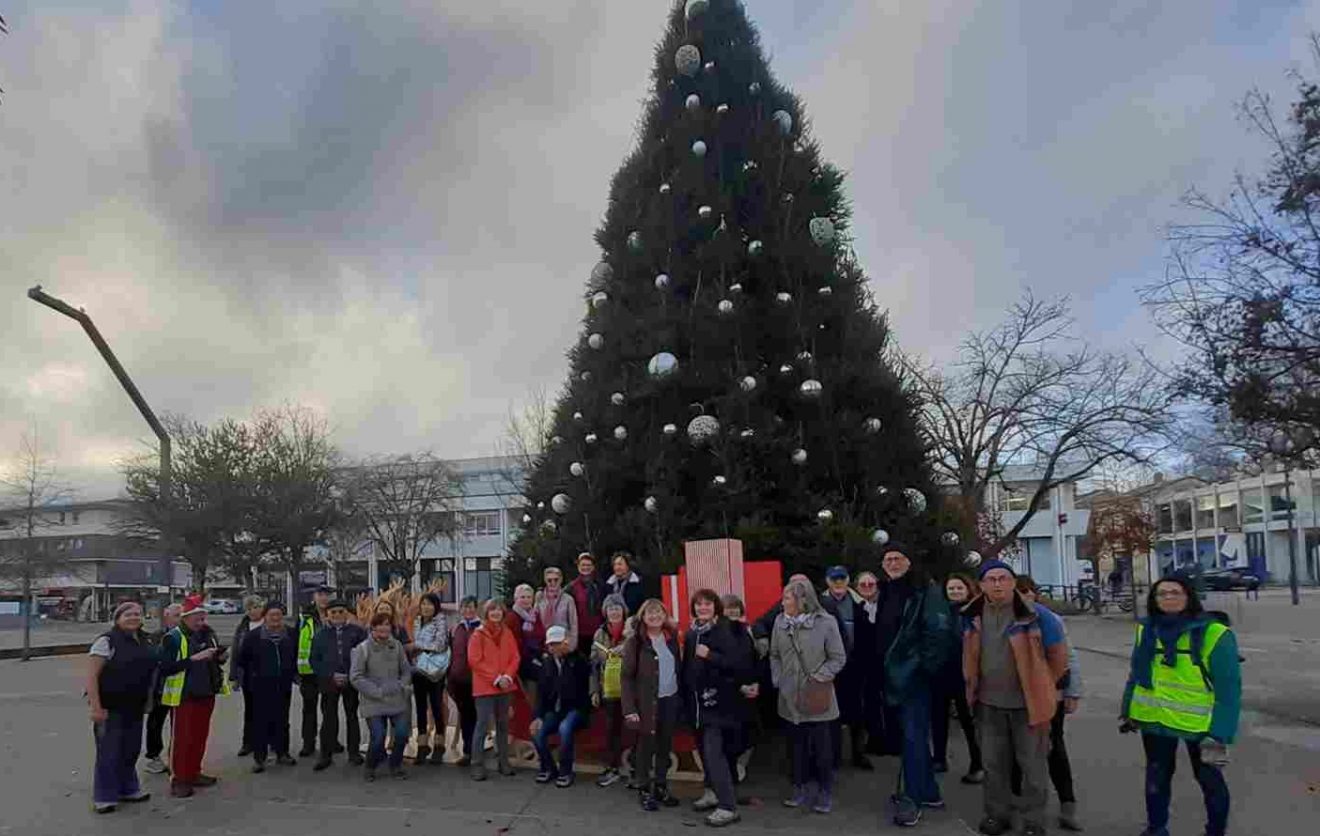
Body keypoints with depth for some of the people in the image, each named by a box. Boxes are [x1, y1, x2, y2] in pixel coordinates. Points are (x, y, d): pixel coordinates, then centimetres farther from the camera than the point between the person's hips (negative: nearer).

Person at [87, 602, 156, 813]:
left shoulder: (144, 642, 8)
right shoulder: (107, 641, -13)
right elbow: (91, 675, -16)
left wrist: (147, 701, 14)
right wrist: (95, 707, -21)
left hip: (134, 707, 7)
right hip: (111, 707, -7)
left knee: (130, 750, 16)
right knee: (109, 752, 1)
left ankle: (127, 789, 30)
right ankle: (103, 797, 14)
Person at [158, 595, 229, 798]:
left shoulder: (208, 634, 7)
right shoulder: (173, 638, -11)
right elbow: (166, 667, -20)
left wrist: (220, 657, -2)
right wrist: (193, 659, -26)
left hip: (206, 694, 6)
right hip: (184, 695, -6)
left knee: (200, 736, 13)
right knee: (181, 738, -1)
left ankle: (193, 773, 25)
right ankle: (178, 779, 8)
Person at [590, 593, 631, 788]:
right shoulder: (600, 634, 7)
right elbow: (594, 665, 9)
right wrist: (594, 690, 6)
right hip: (608, 691, 3)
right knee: (611, 729, 8)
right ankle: (613, 768, 19)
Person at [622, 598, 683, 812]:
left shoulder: (671, 637, 6)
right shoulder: (635, 641, -9)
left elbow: (678, 667, 9)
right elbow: (626, 676, -11)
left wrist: (682, 696, 1)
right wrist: (629, 708, -17)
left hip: (671, 700, 5)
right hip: (647, 702, -4)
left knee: (665, 746, 12)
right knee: (646, 746, 4)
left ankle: (661, 787, 26)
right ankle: (644, 790, 16)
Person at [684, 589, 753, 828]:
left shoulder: (725, 631, -14)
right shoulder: (691, 633, 7)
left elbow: (741, 663, -23)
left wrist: (710, 655, -26)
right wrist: (686, 696, 17)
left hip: (718, 700, -7)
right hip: (697, 700, 7)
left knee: (714, 751, -11)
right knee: (705, 748, 15)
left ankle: (728, 806, -5)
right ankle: (713, 792, 31)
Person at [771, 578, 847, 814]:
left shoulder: (826, 622, -13)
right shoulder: (780, 621, -1)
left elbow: (838, 658, -7)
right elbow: (775, 656, 10)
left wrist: (818, 678, -14)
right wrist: (777, 680, 1)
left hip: (817, 695, -4)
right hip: (790, 696, 4)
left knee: (821, 745, 5)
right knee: (797, 744, 14)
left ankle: (825, 792, 21)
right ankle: (801, 788, 28)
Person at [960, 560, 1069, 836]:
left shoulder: (1032, 614, -13)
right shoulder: (972, 616, -1)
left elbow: (1059, 653, -5)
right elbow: (969, 655, 14)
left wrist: (1042, 686, 1)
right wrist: (973, 688, 12)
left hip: (1028, 701, -3)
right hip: (988, 702, 4)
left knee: (1032, 764, 8)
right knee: (993, 763, 15)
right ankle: (996, 813, 30)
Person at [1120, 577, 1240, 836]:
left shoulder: (1214, 634, -15)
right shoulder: (1146, 630, 0)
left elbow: (1228, 688, -15)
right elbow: (1136, 673, 10)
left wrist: (1220, 733, -18)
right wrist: (1129, 710, 11)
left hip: (1199, 723, -4)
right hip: (1154, 719, 4)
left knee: (1209, 778, 14)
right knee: (1157, 774, 19)